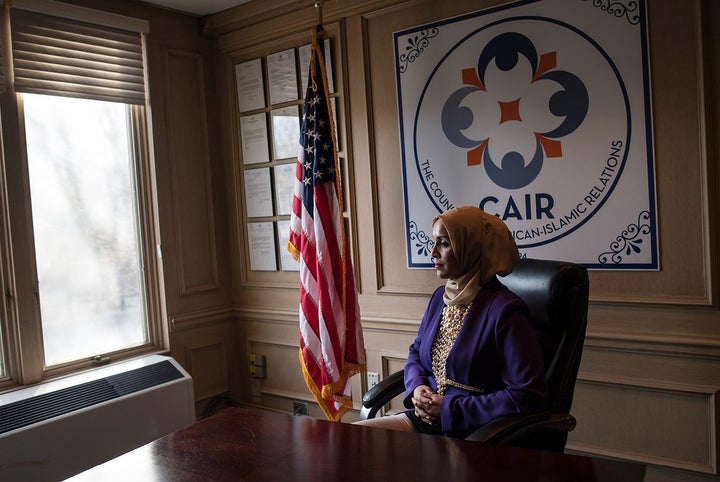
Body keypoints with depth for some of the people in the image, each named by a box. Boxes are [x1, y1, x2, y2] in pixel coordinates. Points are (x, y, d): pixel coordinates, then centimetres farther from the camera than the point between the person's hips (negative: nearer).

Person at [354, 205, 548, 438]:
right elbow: (416, 352, 24)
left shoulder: (504, 311, -16)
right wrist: (417, 387, 0)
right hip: (423, 418, 7)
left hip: (471, 433, -7)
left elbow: (530, 397, -19)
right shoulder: (441, 296, 9)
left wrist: (451, 409, -17)